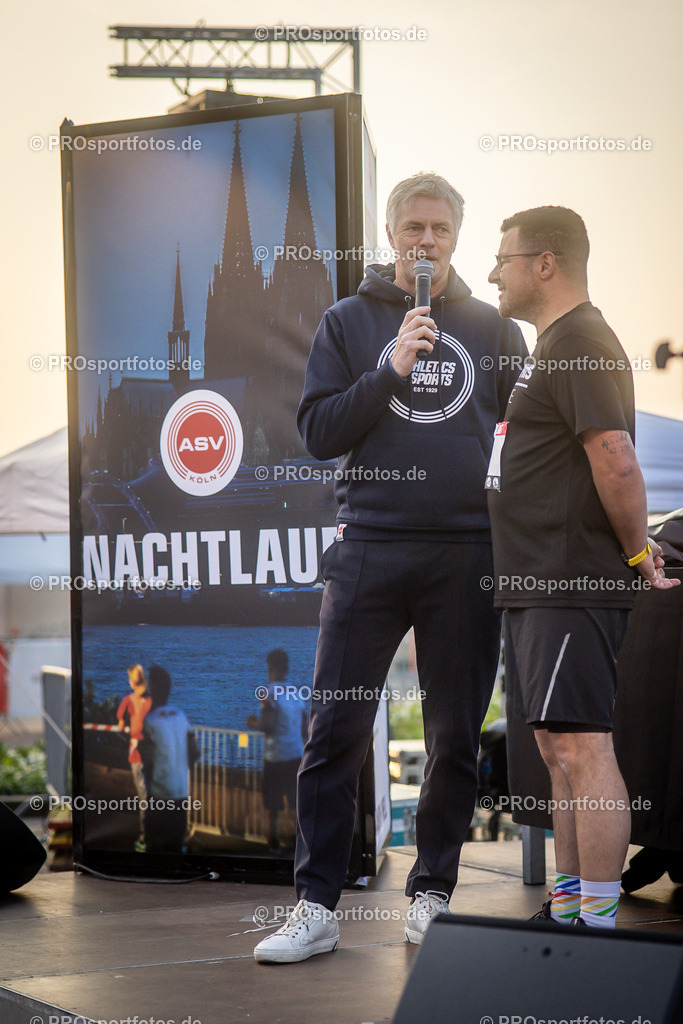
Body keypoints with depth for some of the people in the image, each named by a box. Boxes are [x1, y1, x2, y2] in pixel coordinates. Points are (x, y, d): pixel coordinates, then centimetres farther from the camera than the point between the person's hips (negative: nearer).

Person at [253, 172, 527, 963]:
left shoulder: (492, 329, 11)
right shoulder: (349, 322, 8)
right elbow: (318, 432, 0)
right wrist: (391, 372, -11)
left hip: (467, 555, 1)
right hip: (368, 551, -1)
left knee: (455, 737, 5)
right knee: (336, 733, -4)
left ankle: (432, 893, 16)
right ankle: (315, 907, 1)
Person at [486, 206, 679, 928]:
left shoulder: (581, 343, -14)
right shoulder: (553, 345, 20)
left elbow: (616, 462, -23)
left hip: (574, 583, -11)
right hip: (542, 582, 11)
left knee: (581, 746, -12)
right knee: (559, 750, 14)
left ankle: (601, 920, -12)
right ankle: (567, 910, 20)